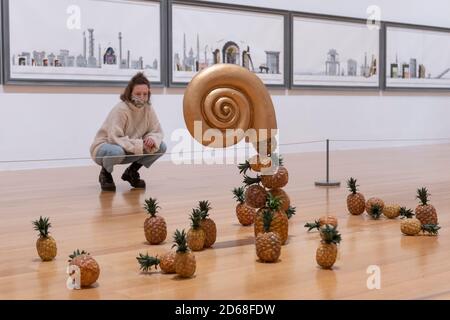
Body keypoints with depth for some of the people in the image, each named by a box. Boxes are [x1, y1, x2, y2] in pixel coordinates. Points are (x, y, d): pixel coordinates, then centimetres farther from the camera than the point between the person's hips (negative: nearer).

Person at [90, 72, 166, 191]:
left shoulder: (148, 109, -7)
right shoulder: (120, 109, -26)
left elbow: (157, 132, -1)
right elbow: (114, 138, -30)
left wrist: (152, 139, -25)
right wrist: (139, 145, -35)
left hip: (130, 151, 6)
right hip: (104, 147, -6)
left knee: (161, 147, -11)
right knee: (117, 151, -42)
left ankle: (131, 172, 9)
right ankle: (105, 174, -6)